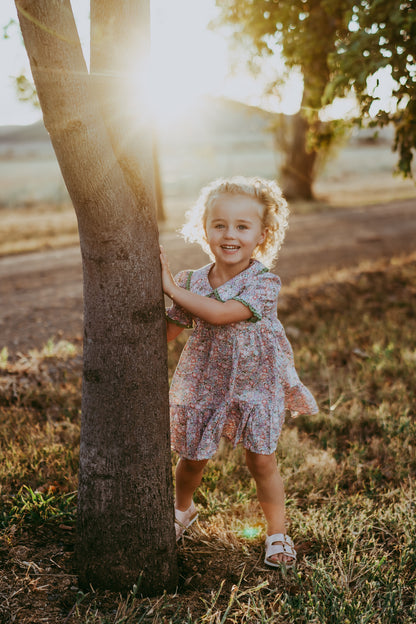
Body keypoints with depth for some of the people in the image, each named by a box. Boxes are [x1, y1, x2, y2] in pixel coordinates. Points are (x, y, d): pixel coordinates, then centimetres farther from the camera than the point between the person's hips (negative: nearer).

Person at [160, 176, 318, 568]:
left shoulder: (264, 282, -20)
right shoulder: (193, 281, -7)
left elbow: (220, 313, -33)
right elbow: (167, 330, 3)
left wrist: (173, 288, -30)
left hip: (255, 384, -3)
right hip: (204, 383, 3)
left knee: (261, 460, 3)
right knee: (191, 457, 14)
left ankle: (277, 534, 24)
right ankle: (183, 510, 45)